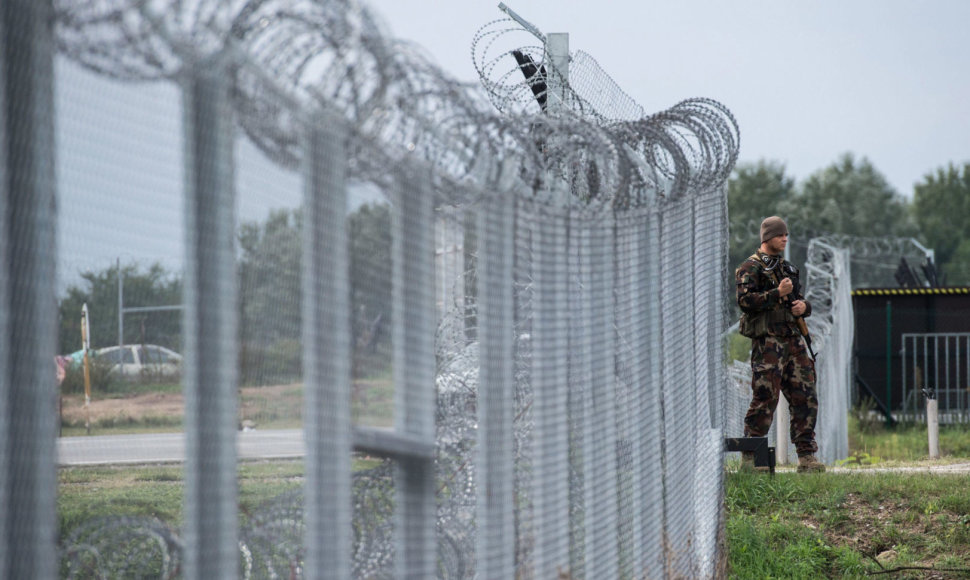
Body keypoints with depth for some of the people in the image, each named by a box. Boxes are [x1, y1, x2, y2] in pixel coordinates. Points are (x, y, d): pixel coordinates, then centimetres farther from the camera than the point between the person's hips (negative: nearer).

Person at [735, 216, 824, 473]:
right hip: (767, 341, -7)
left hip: (793, 339, 7)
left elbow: (801, 300, 27)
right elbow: (746, 301, -15)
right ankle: (749, 458, 0)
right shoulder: (750, 268, -2)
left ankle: (807, 456, 4)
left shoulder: (788, 267, 20)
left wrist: (803, 306, 3)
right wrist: (778, 293, -19)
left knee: (805, 398, 1)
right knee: (764, 399, -7)